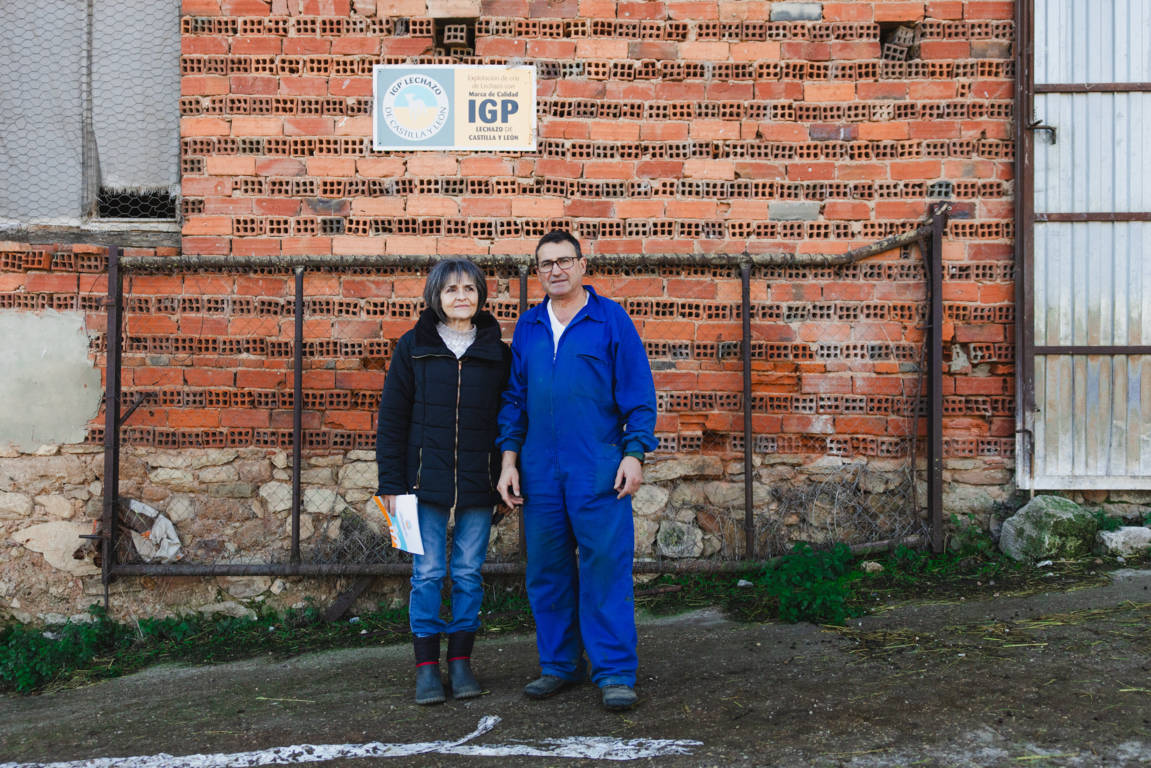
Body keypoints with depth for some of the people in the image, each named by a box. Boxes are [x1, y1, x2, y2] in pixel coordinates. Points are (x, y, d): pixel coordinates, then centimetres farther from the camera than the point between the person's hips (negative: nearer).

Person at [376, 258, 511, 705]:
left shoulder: (497, 352, 6)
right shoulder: (413, 347, 3)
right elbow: (392, 418, 3)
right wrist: (391, 483, -3)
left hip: (478, 482, 1)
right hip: (425, 479, -1)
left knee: (469, 572, 6)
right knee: (427, 572, 1)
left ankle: (461, 663, 17)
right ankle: (427, 667, 10)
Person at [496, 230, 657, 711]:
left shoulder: (611, 319, 2)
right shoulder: (528, 327, 14)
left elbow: (638, 393, 0)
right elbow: (514, 397, 16)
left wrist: (634, 454, -8)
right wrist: (509, 460, 9)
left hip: (598, 468, -4)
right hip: (539, 471, 4)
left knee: (605, 567, -5)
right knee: (547, 571, 9)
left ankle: (614, 672, 2)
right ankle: (560, 664, 21)